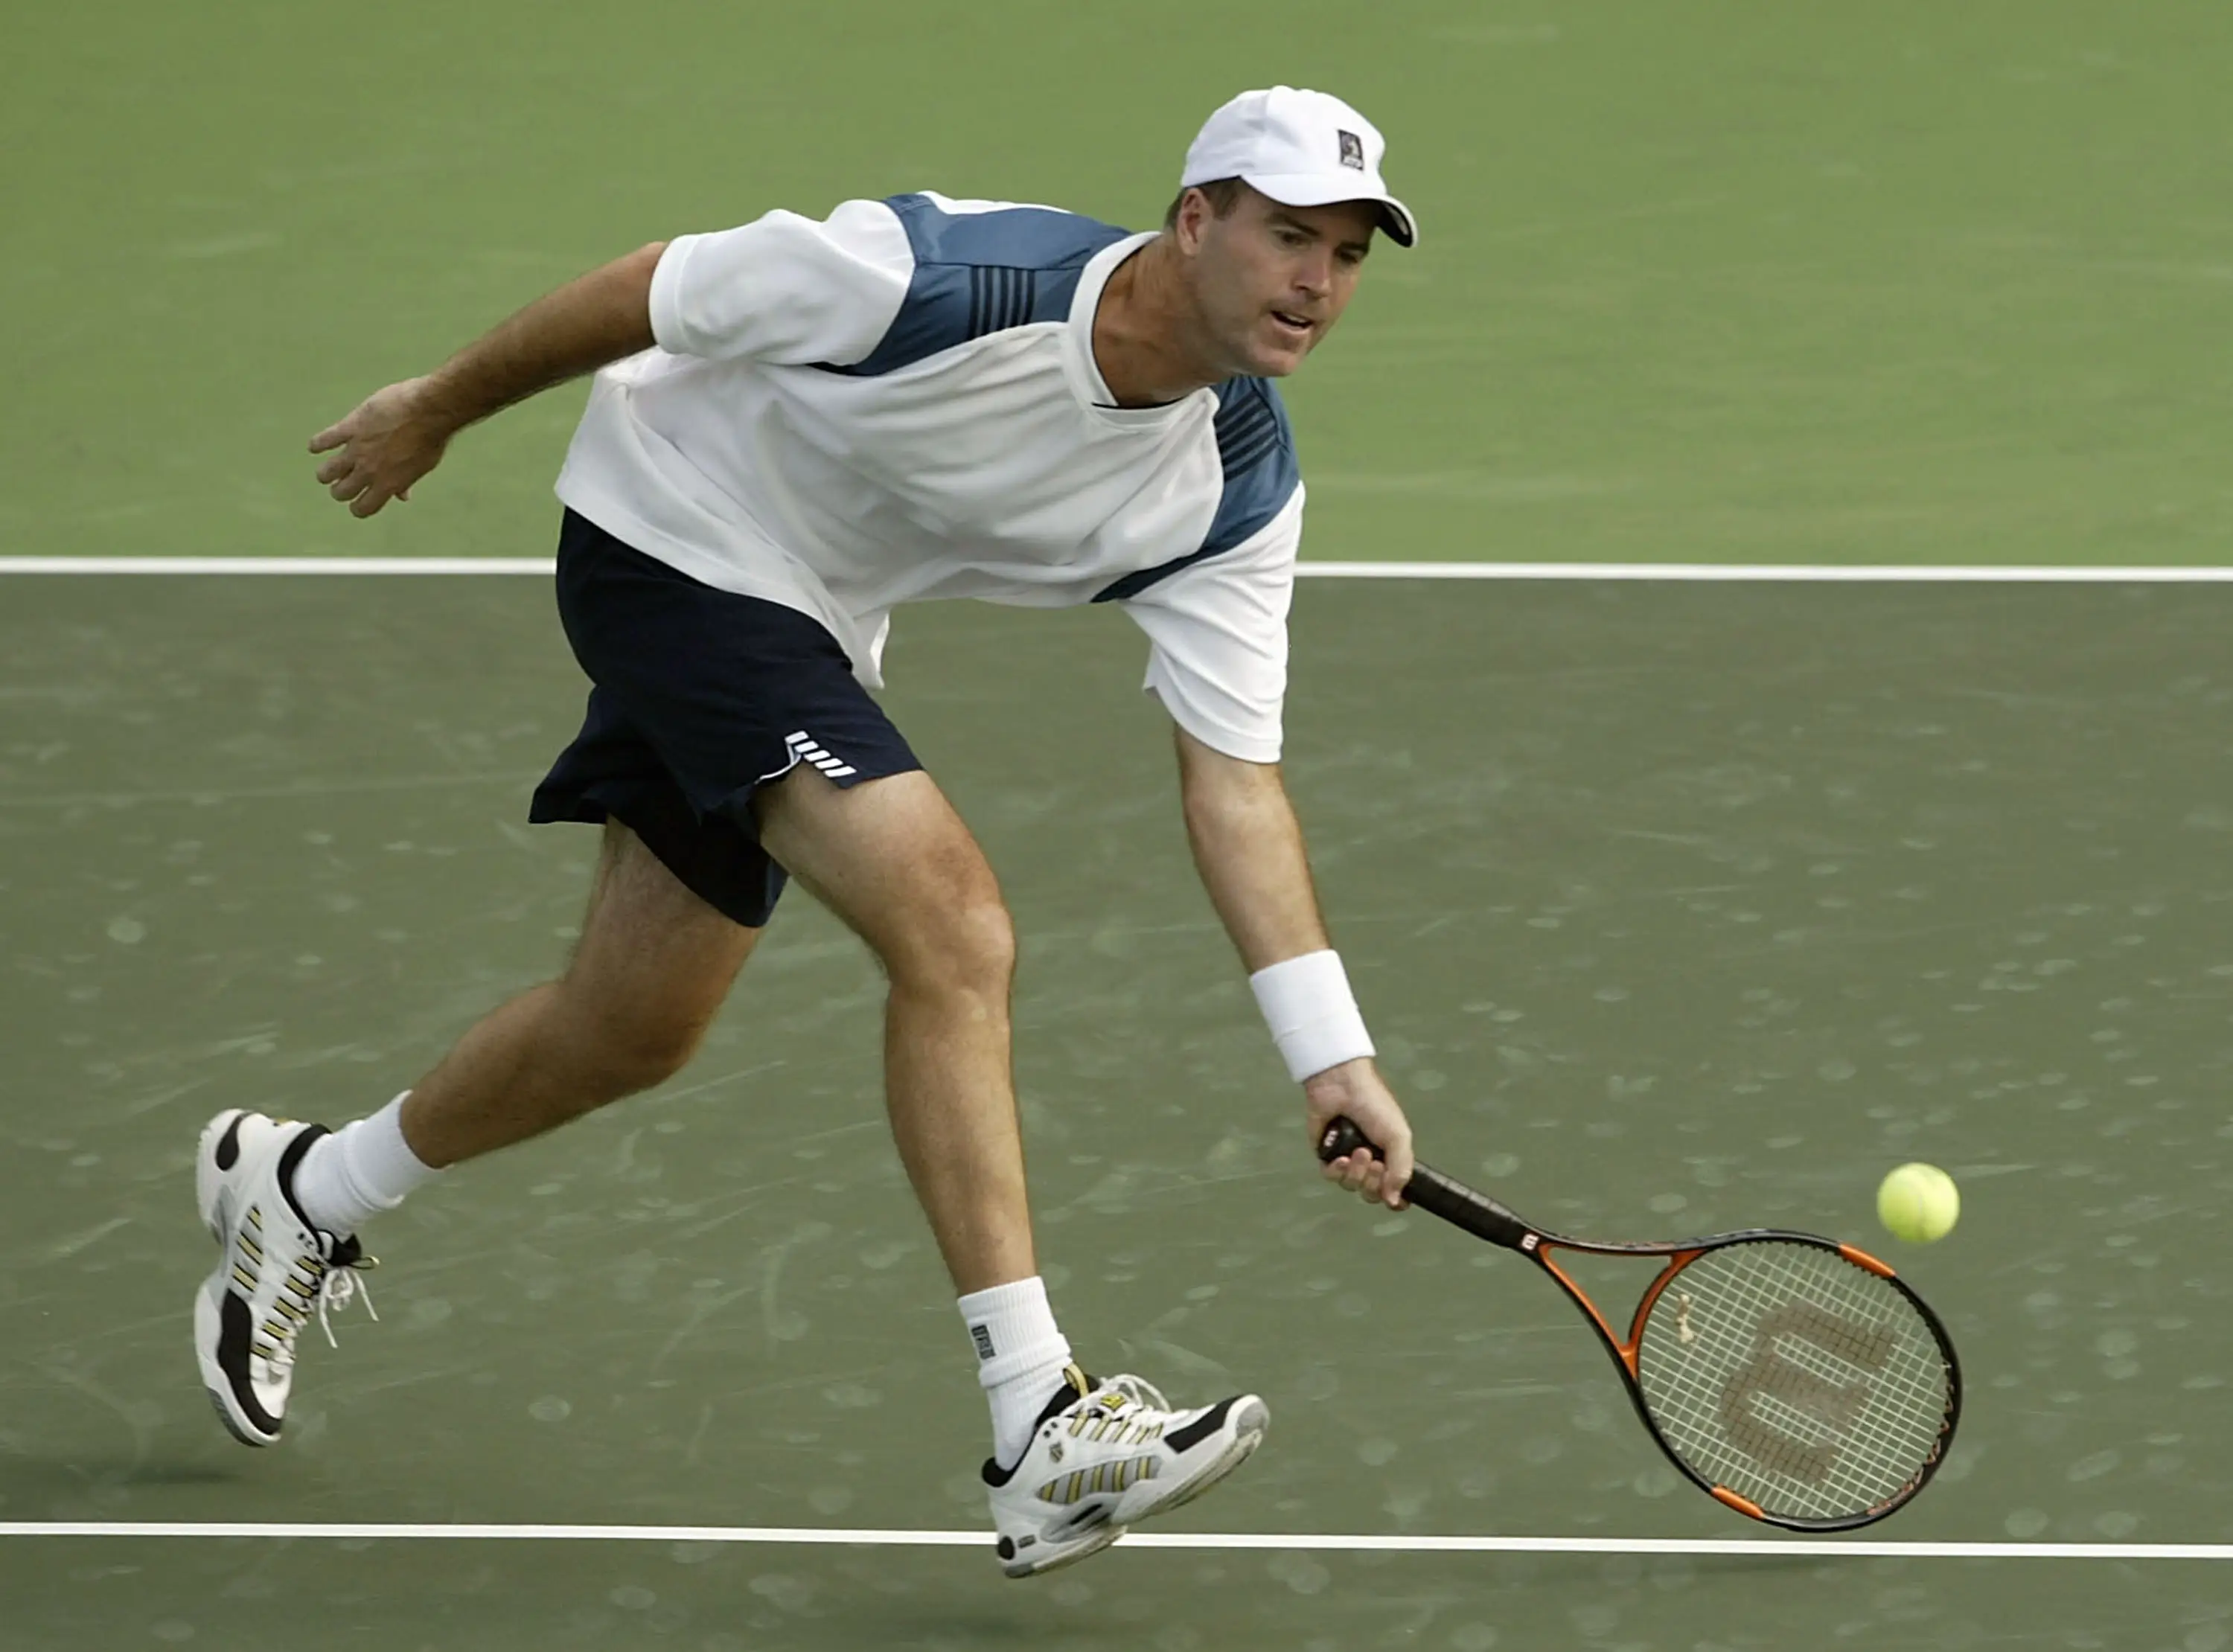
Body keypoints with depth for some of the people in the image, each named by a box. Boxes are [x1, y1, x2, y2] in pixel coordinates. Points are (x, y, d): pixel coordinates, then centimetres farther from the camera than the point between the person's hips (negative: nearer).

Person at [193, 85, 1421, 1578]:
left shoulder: (1240, 492, -16)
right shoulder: (939, 277, -33)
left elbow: (1234, 780, -14)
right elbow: (647, 294, -18)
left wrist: (1333, 1057, -22)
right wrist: (433, 414, -3)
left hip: (805, 631, 8)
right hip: (668, 534, -8)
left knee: (632, 1031, 17)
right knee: (953, 925, -23)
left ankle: (301, 1194, 43)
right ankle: (1040, 1428, -24)